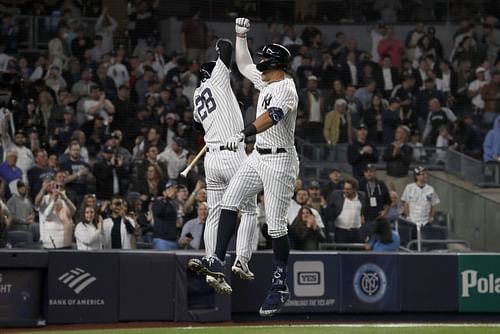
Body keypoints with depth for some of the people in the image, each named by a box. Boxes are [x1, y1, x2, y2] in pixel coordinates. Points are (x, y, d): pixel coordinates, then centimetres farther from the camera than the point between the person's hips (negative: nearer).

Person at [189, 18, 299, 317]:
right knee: (229, 202, 1)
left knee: (276, 224, -7)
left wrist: (243, 134, -49)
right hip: (259, 157, 10)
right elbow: (243, 64, 25)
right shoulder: (266, 82, 9)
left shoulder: (286, 90, -19)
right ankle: (218, 261, 2)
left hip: (279, 161, -9)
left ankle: (280, 287, -1)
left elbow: (271, 116, -37)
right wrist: (241, 35, 13)